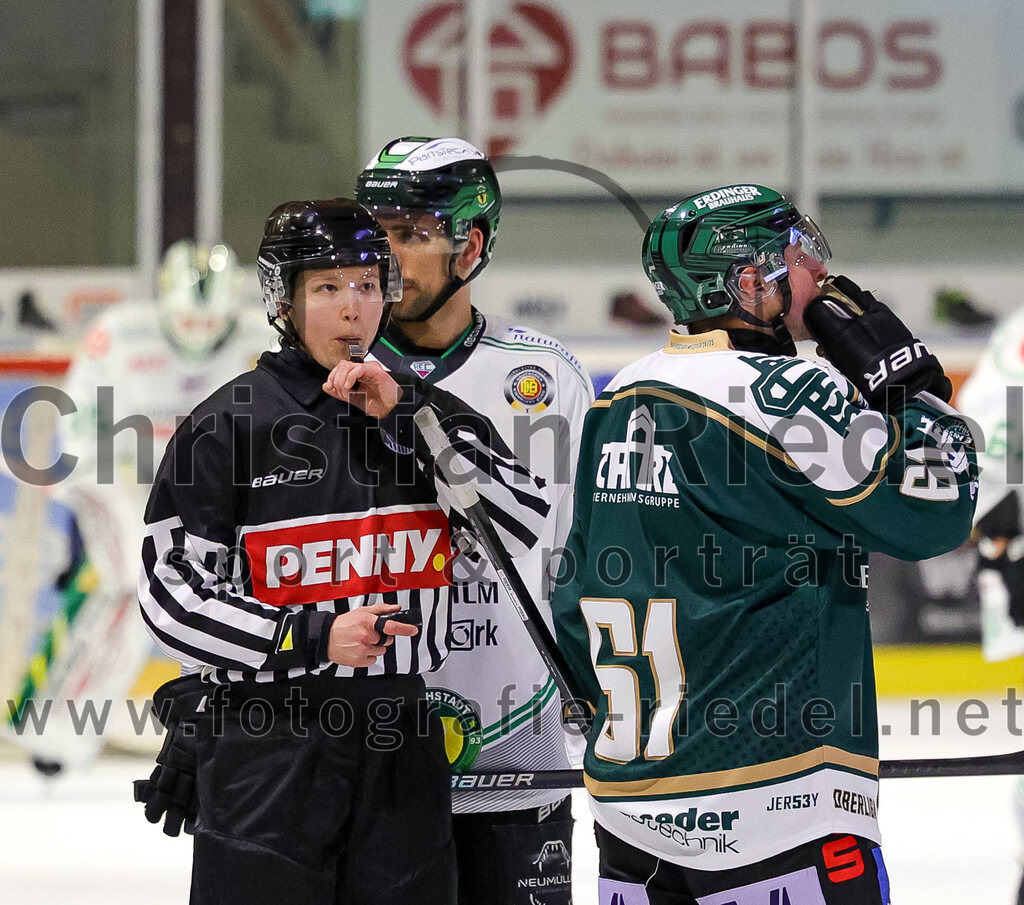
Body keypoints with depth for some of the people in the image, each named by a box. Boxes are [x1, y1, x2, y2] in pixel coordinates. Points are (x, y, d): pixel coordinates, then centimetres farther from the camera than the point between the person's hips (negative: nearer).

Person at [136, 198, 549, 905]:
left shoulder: (424, 413, 9)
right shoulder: (233, 421, -3)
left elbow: (522, 526, -3)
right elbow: (173, 592, -5)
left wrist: (407, 415, -9)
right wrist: (311, 637, -16)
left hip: (401, 749, 4)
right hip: (266, 749, -4)